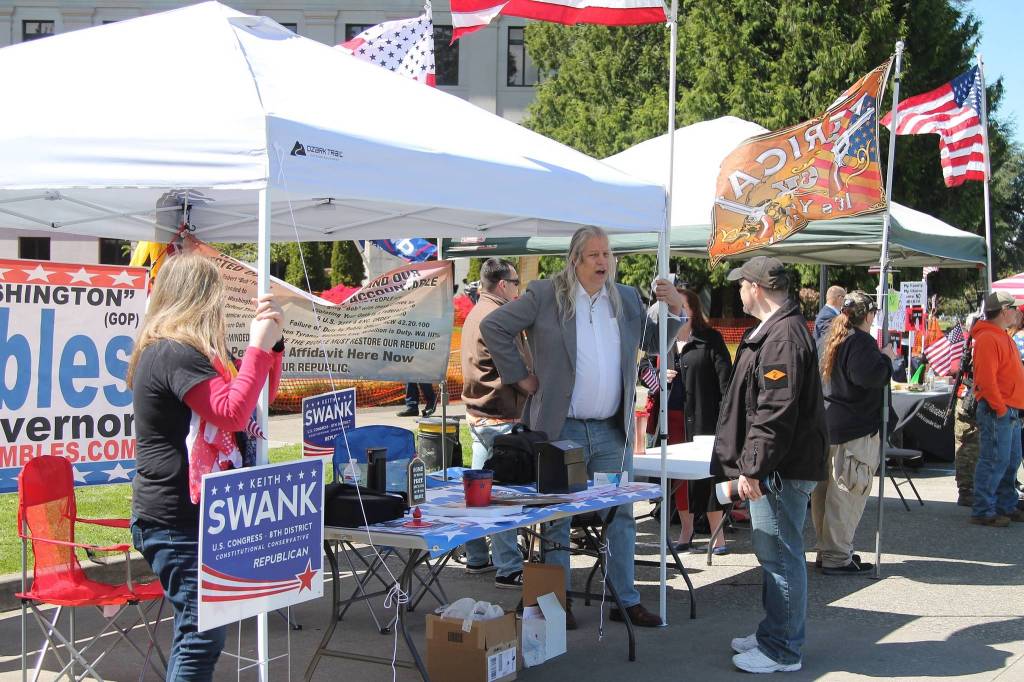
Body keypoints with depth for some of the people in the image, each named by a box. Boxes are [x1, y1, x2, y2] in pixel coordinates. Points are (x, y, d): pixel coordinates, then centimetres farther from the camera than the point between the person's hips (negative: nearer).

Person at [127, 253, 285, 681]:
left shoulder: (189, 350, 16)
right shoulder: (175, 352, -17)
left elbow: (261, 395, 21)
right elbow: (233, 413, -25)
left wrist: (270, 342, 6)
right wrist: (258, 345, -18)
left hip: (191, 513, 11)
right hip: (178, 519, -11)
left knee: (193, 629, 16)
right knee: (203, 634, -10)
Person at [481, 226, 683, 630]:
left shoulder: (627, 299, 10)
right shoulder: (545, 295, -5)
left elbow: (655, 343, 16)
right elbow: (493, 327, -4)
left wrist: (674, 309, -2)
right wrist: (520, 376, -6)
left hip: (613, 430, 4)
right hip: (561, 429, -4)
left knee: (621, 516, 9)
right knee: (557, 518, 5)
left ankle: (627, 601, 19)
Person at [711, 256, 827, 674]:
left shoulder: (783, 336, -20)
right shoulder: (775, 329, 16)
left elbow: (775, 412, -25)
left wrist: (753, 467, -23)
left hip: (780, 468, -11)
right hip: (777, 467, 11)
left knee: (780, 556, -4)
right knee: (775, 554, 19)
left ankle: (782, 650, 4)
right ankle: (776, 634, 31)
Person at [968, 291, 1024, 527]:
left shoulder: (1002, 337, 19)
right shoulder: (988, 339, -14)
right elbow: (986, 378, -21)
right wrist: (999, 408, -19)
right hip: (997, 412, -10)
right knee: (995, 461, -9)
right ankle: (983, 511, -5)